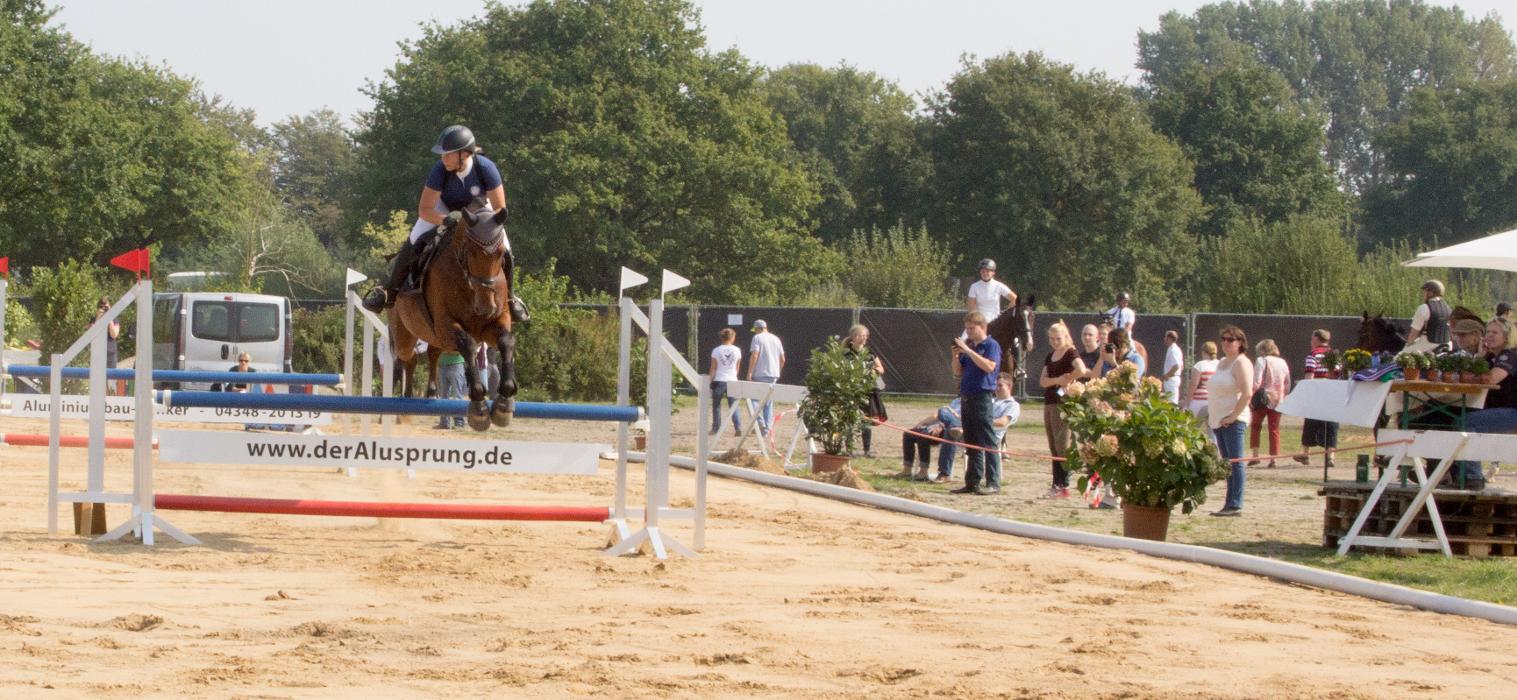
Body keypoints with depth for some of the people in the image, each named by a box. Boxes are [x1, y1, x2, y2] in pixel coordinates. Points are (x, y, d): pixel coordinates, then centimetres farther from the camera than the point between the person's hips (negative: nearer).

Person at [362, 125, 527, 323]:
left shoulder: (486, 168, -34)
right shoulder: (440, 170, -33)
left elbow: (500, 209, -27)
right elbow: (424, 210, -30)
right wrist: (445, 220, -48)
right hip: (443, 208, 0)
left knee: (503, 251, -16)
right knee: (414, 243, -20)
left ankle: (509, 295, 10)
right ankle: (390, 288, -2)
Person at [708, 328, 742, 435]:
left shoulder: (716, 350, -3)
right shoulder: (737, 350, 2)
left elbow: (713, 369, -3)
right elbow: (737, 368, 10)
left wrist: (709, 382, 2)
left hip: (719, 381, -1)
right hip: (732, 381, 1)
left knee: (716, 405, 10)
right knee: (733, 406, 5)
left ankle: (716, 428, 9)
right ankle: (737, 427, -8)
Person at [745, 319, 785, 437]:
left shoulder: (757, 338, -5)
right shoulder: (776, 339, 13)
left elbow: (754, 356, -15)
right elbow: (782, 359, 14)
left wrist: (749, 373, -14)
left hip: (760, 374, -6)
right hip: (773, 374, 6)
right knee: (769, 403, 10)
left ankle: (760, 423, -15)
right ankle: (767, 430, 8)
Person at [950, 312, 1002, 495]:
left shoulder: (991, 345, -5)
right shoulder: (967, 346, 16)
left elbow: (989, 366, -21)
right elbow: (958, 373, 18)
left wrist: (968, 351, -21)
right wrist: (956, 356, 0)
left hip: (983, 396, -8)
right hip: (967, 396, 8)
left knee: (987, 442, -7)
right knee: (971, 443, 10)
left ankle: (993, 482, -7)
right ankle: (972, 482, 14)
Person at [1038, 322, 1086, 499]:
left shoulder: (1071, 353, -7)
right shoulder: (1050, 356, 16)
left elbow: (1082, 371, -26)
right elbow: (1042, 381, 7)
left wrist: (1068, 380, -11)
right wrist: (1058, 380, -12)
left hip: (1063, 403, -8)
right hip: (1049, 403, 8)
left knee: (1062, 445, -10)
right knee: (1053, 447, 9)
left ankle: (1064, 487, -9)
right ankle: (1056, 485, 12)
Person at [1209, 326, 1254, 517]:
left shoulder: (1241, 363, -9)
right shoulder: (1222, 363, 18)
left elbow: (1247, 393, -17)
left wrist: (1233, 416, -18)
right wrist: (1210, 415, 15)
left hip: (1233, 421, -9)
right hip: (1218, 420, 9)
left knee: (1234, 463, -9)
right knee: (1227, 463, 9)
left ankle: (1235, 505, -9)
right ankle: (1230, 505, 11)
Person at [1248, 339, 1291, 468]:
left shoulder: (1262, 361, -6)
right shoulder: (1283, 362, 11)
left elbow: (1256, 382, -15)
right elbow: (1288, 385, 13)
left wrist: (1250, 396, -11)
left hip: (1264, 398, -4)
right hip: (1278, 400, 4)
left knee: (1255, 425, 10)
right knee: (1274, 429, 7)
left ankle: (1255, 455, 1)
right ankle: (1273, 459, 3)